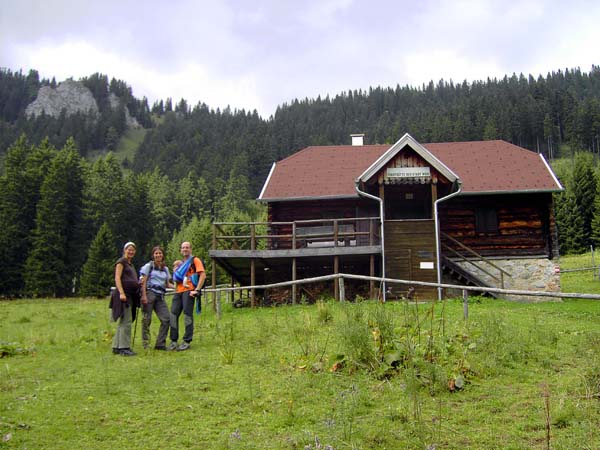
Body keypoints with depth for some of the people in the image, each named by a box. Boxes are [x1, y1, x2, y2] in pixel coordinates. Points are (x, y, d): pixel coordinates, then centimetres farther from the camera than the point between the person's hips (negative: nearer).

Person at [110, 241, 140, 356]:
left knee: (122, 322, 12)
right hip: (124, 294, -10)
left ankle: (116, 347, 17)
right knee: (126, 321, -11)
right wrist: (121, 293, -22)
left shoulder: (130, 264, 22)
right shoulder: (121, 261, -4)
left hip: (130, 295, 10)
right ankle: (124, 348, -9)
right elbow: (117, 278, -13)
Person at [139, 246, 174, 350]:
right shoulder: (149, 266, 5)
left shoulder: (165, 268, 20)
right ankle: (146, 344, 4)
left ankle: (160, 344, 1)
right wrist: (144, 296, -12)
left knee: (166, 319, -5)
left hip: (160, 295, 5)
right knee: (147, 319, -3)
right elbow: (143, 282, -2)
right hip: (149, 292, -5)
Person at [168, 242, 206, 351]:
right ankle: (174, 341, 7)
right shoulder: (180, 263, 25)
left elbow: (202, 275, -8)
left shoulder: (195, 260, 3)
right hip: (178, 292, 7)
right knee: (173, 315, 1)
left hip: (188, 291, -7)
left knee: (187, 315, -6)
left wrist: (197, 290, -15)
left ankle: (187, 342, -1)